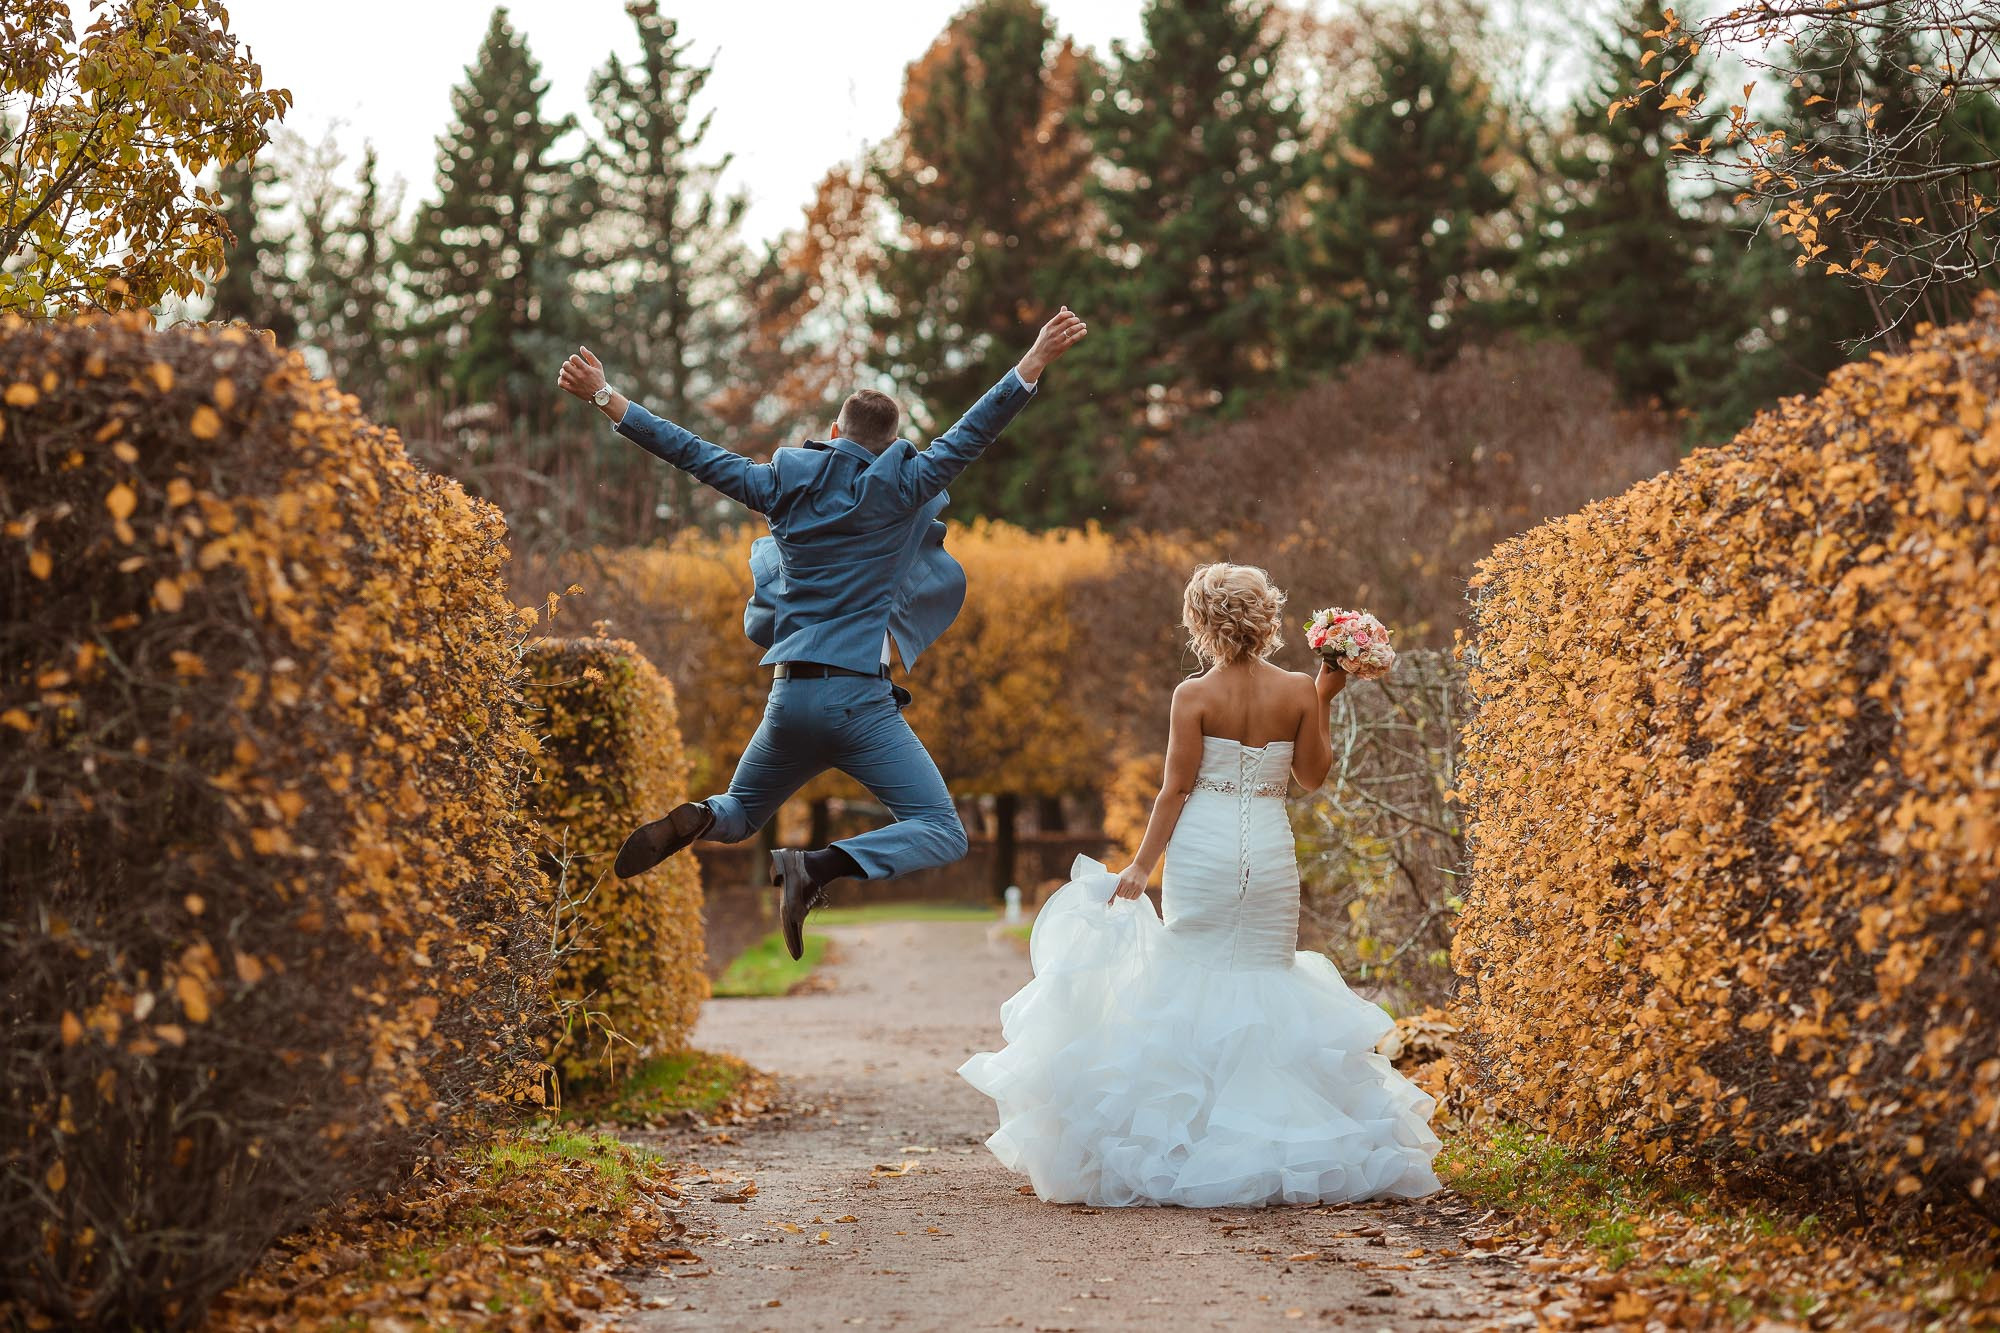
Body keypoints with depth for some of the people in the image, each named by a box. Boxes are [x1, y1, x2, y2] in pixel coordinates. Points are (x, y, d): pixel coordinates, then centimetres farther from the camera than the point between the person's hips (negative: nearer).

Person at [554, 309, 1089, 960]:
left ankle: (693, 820, -12)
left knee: (740, 814, 26)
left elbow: (691, 451, 10)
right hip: (860, 699, -4)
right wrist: (1034, 362, -8)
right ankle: (819, 866, -28)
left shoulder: (783, 485, 8)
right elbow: (971, 435, -7)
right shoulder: (898, 490, -1)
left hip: (789, 698, 5)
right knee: (941, 832, -3)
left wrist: (606, 399, 16)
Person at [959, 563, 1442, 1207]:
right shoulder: (1298, 692, 0)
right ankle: (1270, 1147, 7)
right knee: (1266, 982, 9)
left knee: (1192, 980, 5)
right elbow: (1312, 776, 10)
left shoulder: (1195, 696, -7)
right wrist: (1322, 701, 15)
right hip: (1270, 851, 2)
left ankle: (1188, 1149, 4)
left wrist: (1141, 866, -1)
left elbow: (1175, 790, -7)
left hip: (1202, 848, -2)